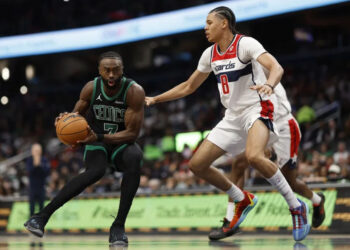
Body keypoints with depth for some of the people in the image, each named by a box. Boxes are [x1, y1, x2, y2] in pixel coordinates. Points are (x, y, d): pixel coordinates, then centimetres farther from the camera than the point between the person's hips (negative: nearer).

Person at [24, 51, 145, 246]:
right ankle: (43, 216, -34)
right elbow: (78, 113, 7)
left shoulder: (135, 91, -20)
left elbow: (133, 133, -22)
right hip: (96, 141, 1)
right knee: (96, 171, -34)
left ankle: (119, 226, -31)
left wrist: (99, 137, -33)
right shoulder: (91, 88, -11)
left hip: (122, 142, -1)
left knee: (134, 159, -37)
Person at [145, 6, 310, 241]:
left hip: (257, 108, -8)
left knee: (254, 156, -36)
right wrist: (154, 99, 20)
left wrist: (268, 85, -48)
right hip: (233, 116, 8)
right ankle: (243, 200, 20)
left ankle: (296, 207, -21)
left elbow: (276, 67, -26)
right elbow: (188, 86, 22)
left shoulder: (246, 44, -12)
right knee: (197, 164, 1)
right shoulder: (210, 54, 10)